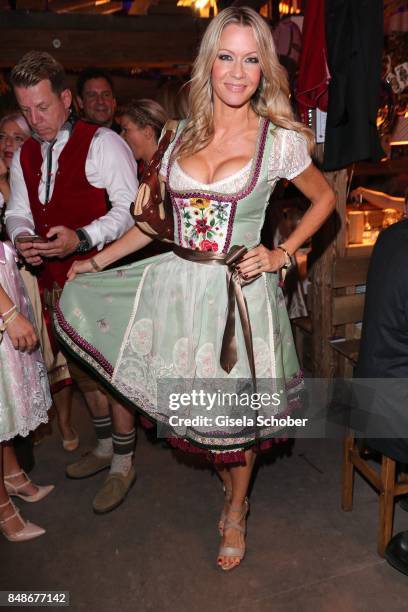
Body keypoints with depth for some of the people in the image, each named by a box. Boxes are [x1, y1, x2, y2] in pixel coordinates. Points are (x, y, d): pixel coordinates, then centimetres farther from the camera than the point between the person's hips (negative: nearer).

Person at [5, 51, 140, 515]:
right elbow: (17, 212, 13)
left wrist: (81, 239, -29)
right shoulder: (24, 156, 12)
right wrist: (22, 238, -10)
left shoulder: (101, 144, -10)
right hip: (54, 281, 8)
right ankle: (105, 445, 38)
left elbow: (130, 208, -17)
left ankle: (123, 464, 17)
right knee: (81, 368, 17)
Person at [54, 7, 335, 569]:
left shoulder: (280, 139, -5)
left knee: (234, 413, 10)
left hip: (240, 292, -3)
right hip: (180, 286, 4)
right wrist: (99, 260, 12)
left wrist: (281, 254, -4)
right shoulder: (186, 133, 5)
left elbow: (324, 197, 9)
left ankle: (236, 512, 39)